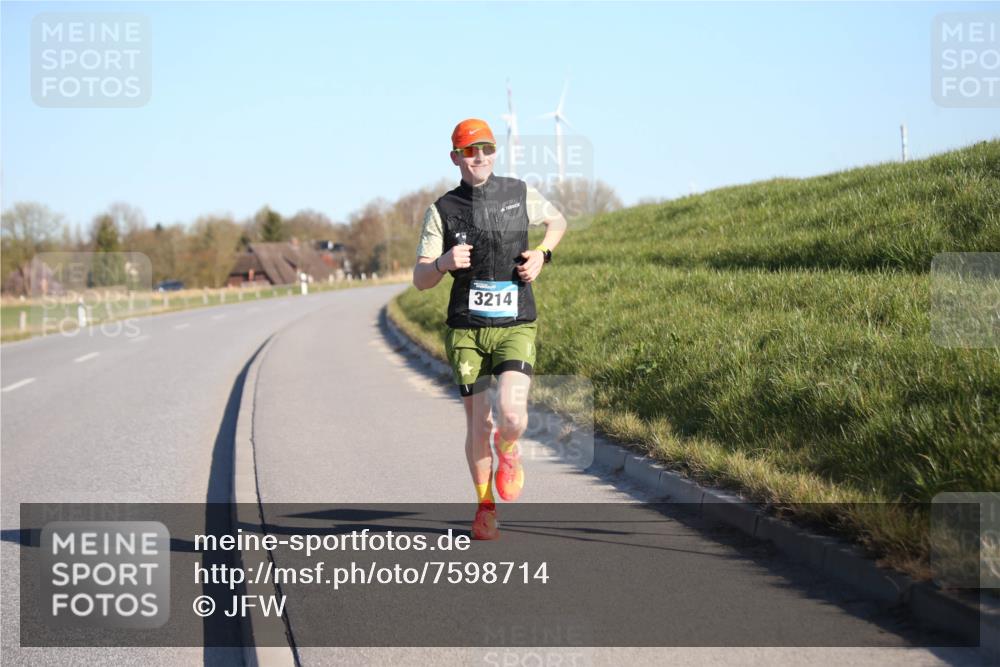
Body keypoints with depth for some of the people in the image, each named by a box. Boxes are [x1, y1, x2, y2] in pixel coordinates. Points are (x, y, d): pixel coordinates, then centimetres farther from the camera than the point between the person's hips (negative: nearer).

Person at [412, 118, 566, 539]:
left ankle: (508, 452, 18)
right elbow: (420, 280, 2)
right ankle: (485, 508, 25)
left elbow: (557, 221, 24)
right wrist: (443, 263, -20)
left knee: (512, 416, -19)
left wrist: (541, 255, 5)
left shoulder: (520, 194, 4)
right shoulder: (443, 210, 1)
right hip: (466, 330, 0)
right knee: (479, 425, 2)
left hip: (516, 327, 0)